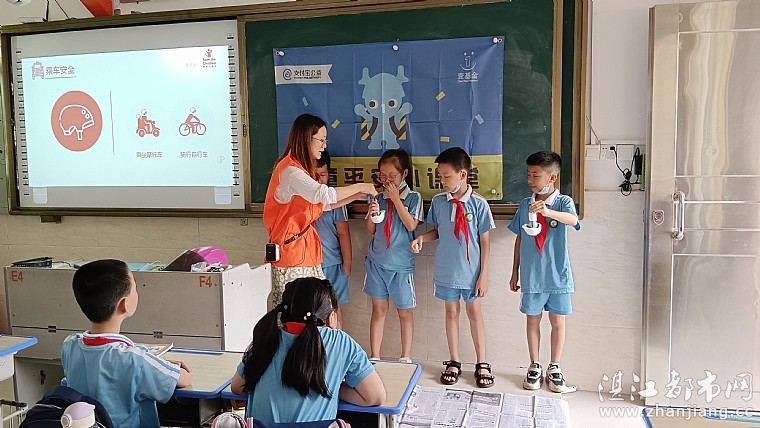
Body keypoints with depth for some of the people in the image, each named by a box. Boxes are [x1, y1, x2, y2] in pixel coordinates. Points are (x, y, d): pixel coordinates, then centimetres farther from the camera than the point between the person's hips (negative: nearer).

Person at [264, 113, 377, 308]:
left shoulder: (300, 169, 16)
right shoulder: (290, 170, -16)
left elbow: (321, 204, 20)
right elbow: (323, 194, -28)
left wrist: (355, 197, 10)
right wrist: (360, 186, -16)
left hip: (305, 250, 9)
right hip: (291, 250, -9)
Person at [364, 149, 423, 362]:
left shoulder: (413, 198, -2)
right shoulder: (379, 198, 5)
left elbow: (411, 225, -15)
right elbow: (371, 231, 7)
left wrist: (396, 199, -15)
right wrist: (371, 215, -13)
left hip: (401, 263, -2)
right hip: (377, 262, 3)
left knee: (404, 311, 8)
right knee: (379, 309, 10)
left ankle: (405, 357, 21)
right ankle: (374, 356, 18)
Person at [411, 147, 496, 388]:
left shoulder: (478, 204, -12)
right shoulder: (438, 201, -3)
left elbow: (485, 241, -7)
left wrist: (483, 275, -8)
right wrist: (422, 238, -12)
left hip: (471, 271, -3)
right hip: (446, 270, 3)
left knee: (474, 312, 9)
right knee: (451, 312, 13)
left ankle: (482, 364, 23)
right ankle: (454, 362, 27)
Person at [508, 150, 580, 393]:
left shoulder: (563, 202, -7)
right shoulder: (525, 204, 2)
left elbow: (573, 219, -31)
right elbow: (519, 239, 8)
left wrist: (548, 211, -50)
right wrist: (515, 272, 10)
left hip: (557, 275, -2)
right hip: (532, 275, 2)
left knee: (558, 322, 9)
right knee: (532, 319, 11)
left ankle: (554, 369, 25)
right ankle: (534, 367, 26)